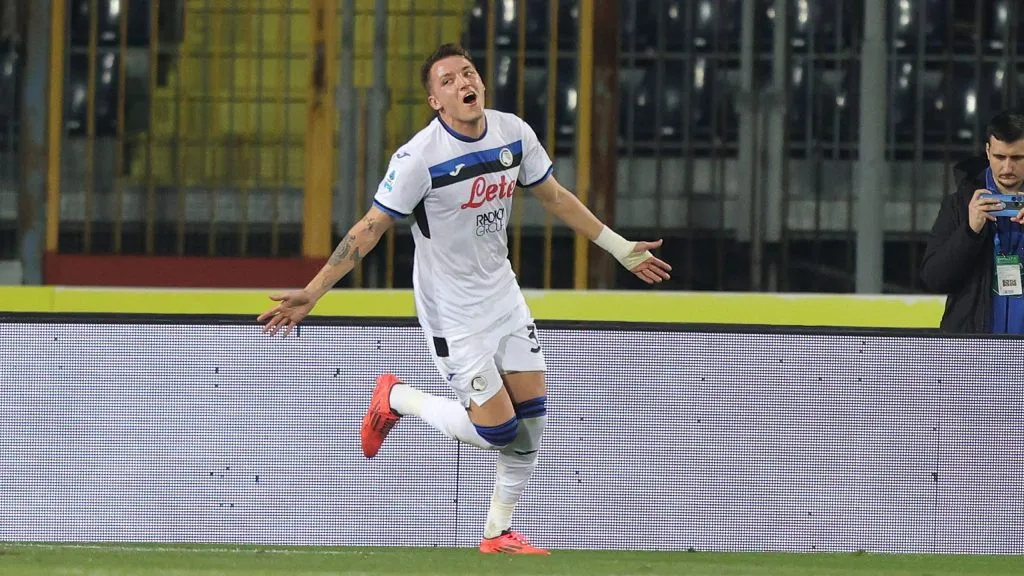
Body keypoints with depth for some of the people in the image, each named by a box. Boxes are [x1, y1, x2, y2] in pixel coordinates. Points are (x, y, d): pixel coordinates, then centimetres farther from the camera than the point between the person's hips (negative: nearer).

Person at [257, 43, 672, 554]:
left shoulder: (514, 134, -5)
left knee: (531, 419, 3)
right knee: (496, 430, -8)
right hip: (452, 313, -6)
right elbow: (369, 229, -18)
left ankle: (499, 533, 19)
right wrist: (312, 293, -22)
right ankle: (395, 399, 17)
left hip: (502, 295, 6)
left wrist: (620, 248, 15)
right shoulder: (419, 158, -23)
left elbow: (554, 197, 11)